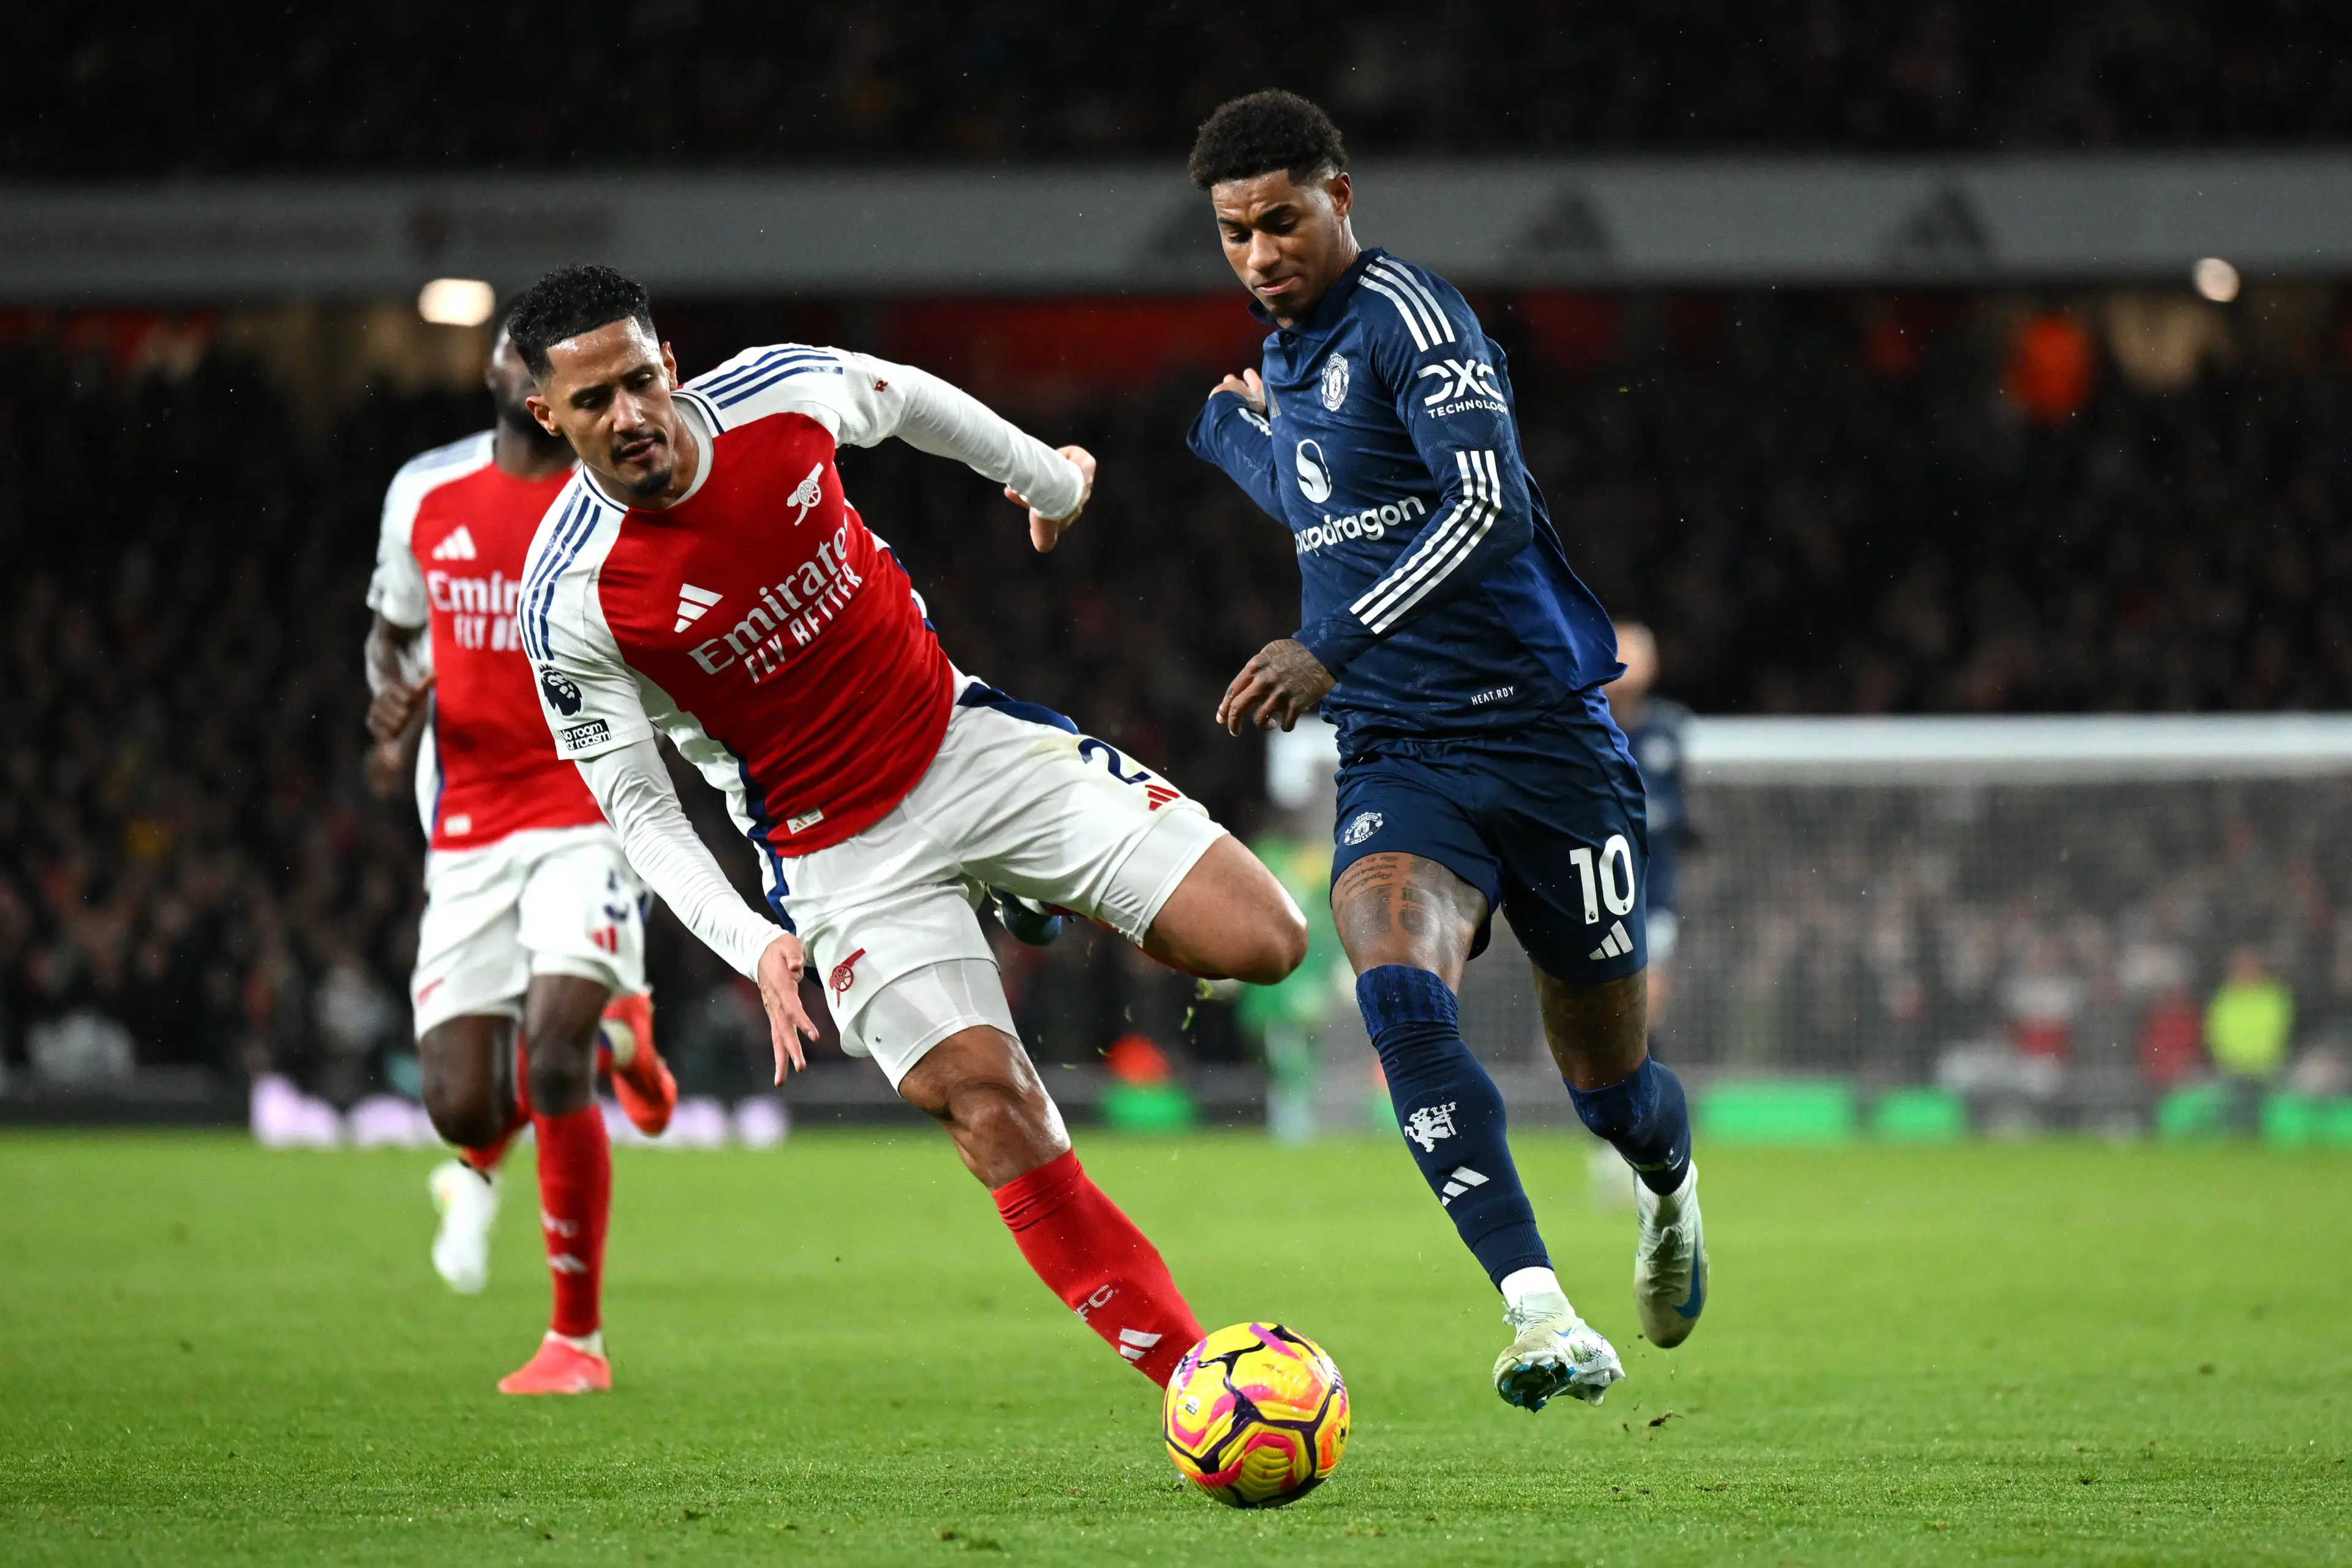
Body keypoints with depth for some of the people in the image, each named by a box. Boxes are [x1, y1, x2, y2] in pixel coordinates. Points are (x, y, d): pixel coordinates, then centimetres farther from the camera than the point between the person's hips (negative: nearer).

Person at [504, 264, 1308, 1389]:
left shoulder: (779, 392, -12)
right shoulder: (571, 598, -19)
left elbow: (910, 399, 12)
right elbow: (637, 806, -11)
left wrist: (1044, 477, 28)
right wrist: (753, 947, -25)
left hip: (961, 738, 3)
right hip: (840, 853, -3)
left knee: (1260, 942, -7)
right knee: (989, 1104, -16)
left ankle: (1068, 905, 24)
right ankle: (1193, 1376, -6)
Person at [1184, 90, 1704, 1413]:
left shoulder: (1407, 315, -10)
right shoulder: (1287, 357, 15)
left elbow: (1489, 508, -23)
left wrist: (1335, 651, -26)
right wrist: (1232, 430, 42)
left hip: (1546, 735, -5)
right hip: (1398, 759, 5)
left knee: (1608, 1082, 7)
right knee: (1399, 991, -28)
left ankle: (1672, 1189, 46)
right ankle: (1545, 1319, -33)